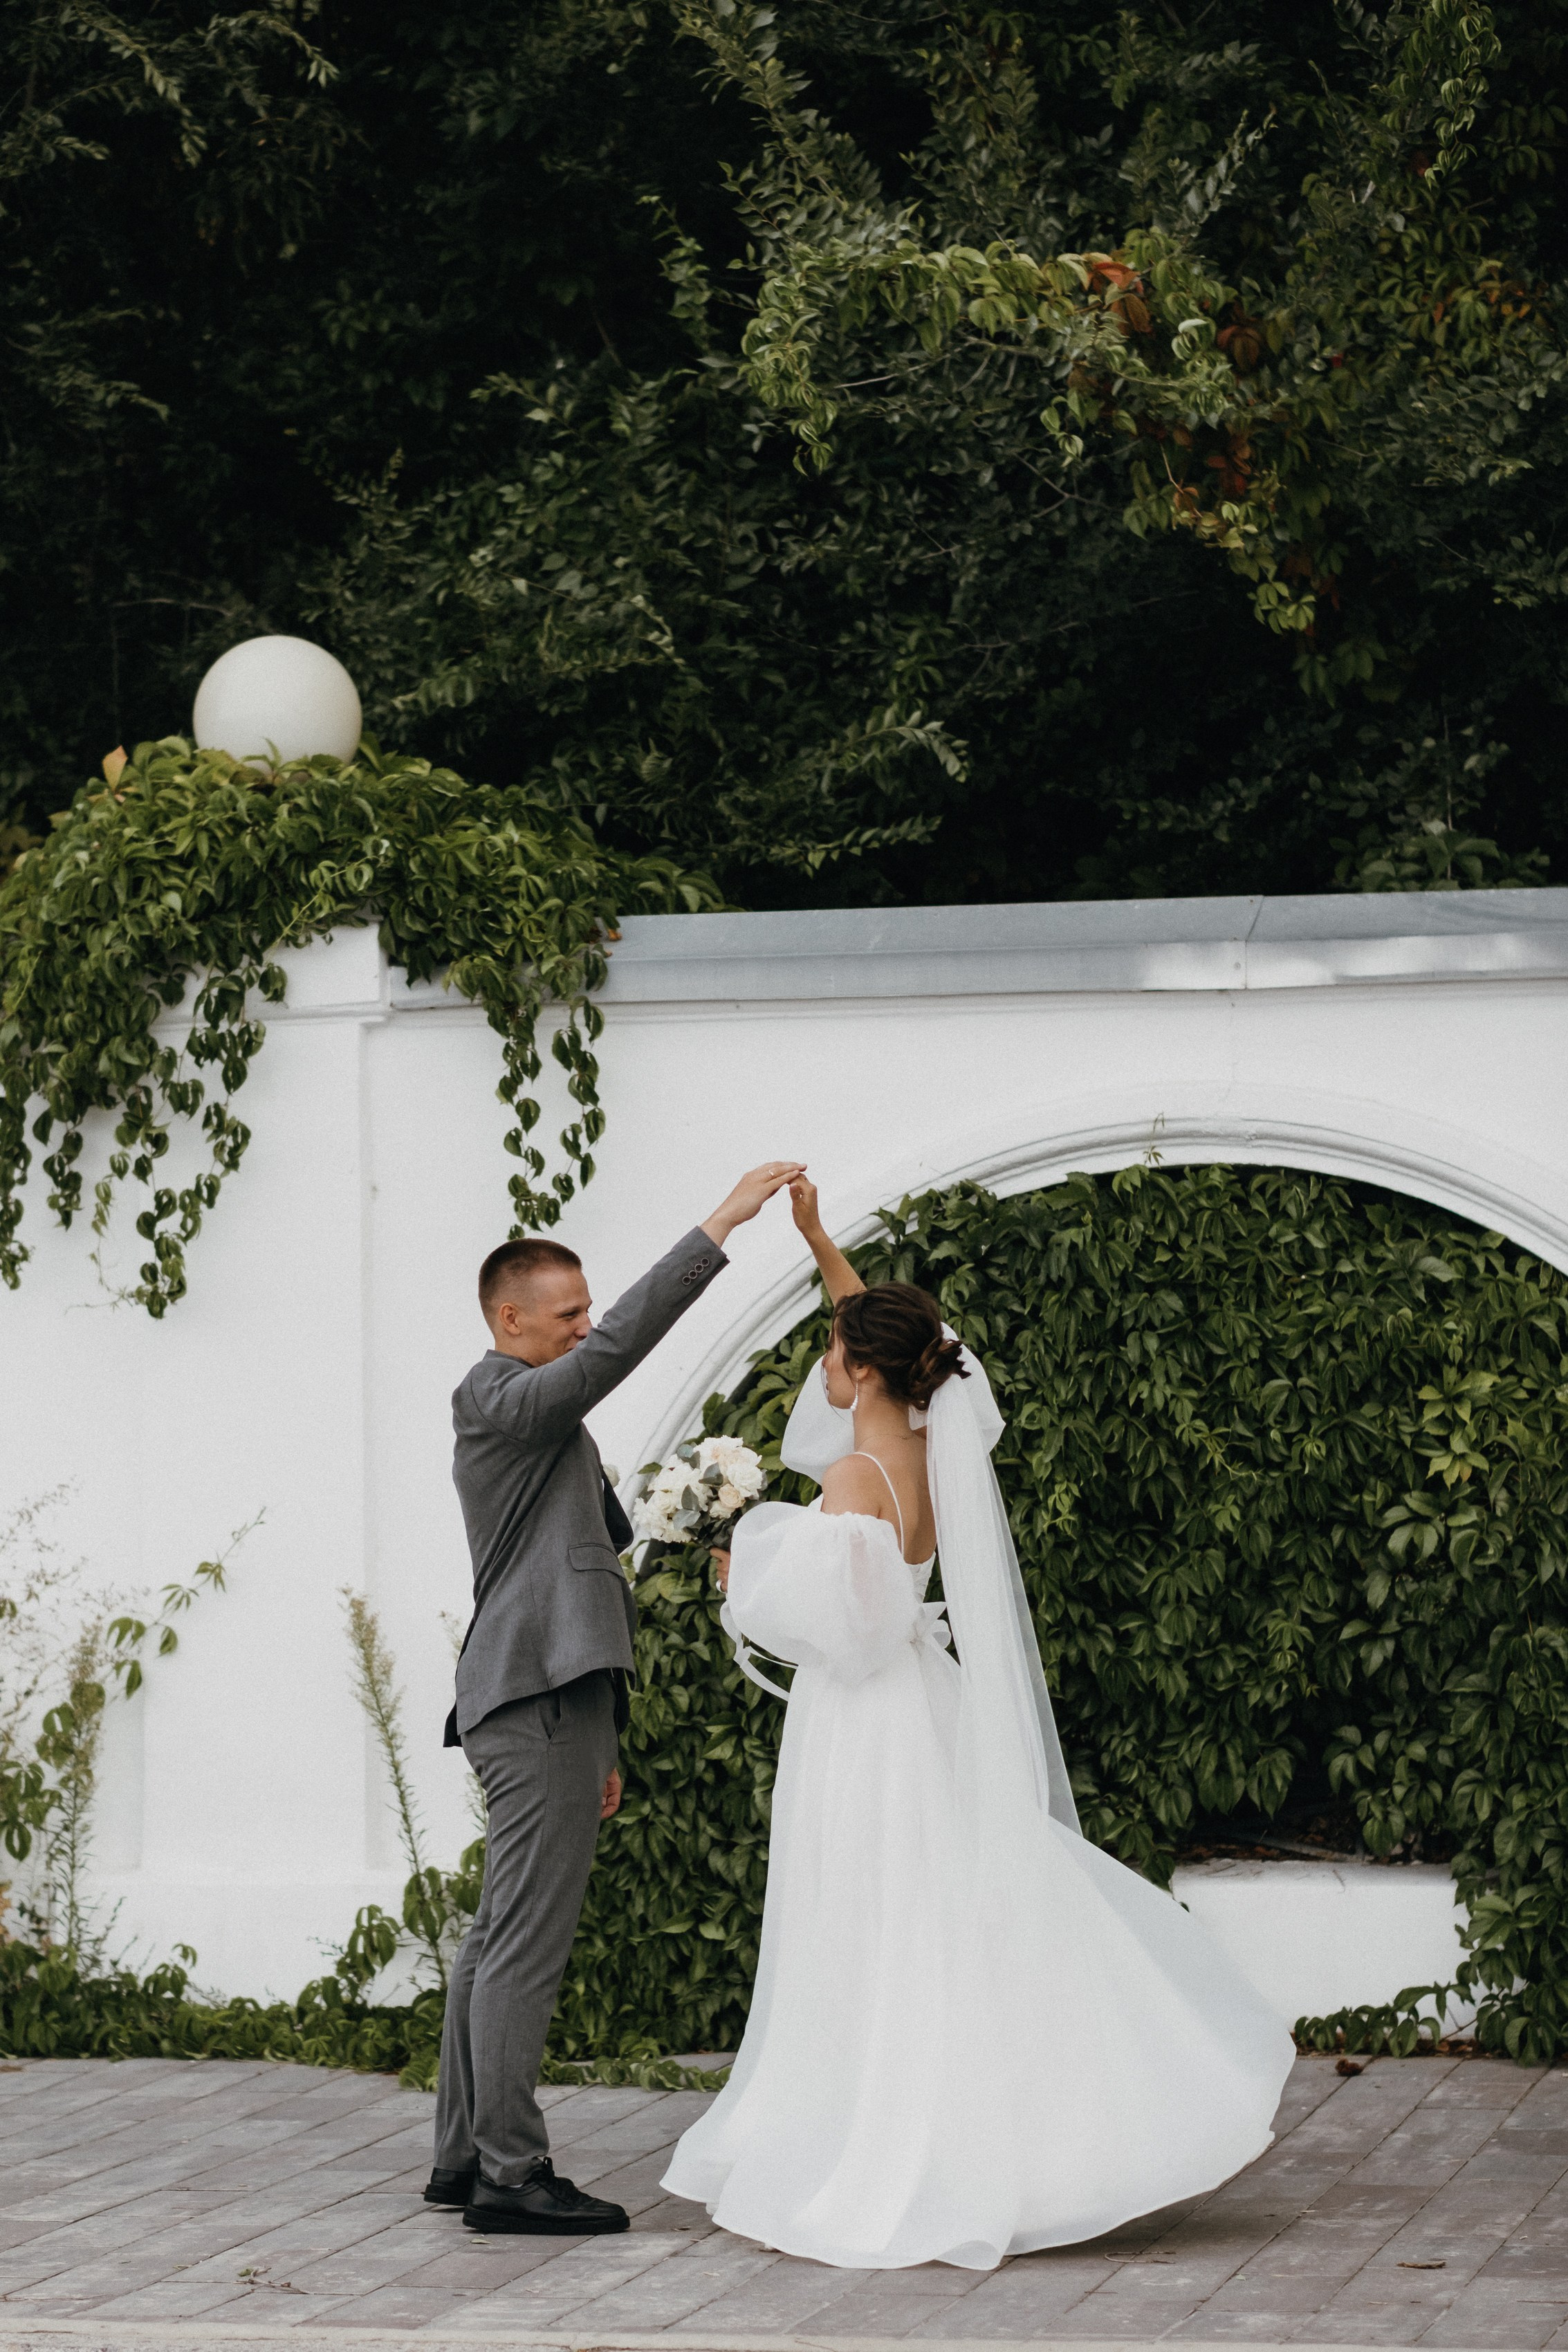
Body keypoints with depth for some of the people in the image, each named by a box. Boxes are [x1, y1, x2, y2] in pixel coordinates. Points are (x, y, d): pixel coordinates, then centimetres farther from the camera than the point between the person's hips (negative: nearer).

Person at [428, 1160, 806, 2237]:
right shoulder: (501, 1403, -9)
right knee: (528, 1943, -10)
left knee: (501, 1938, 12)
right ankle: (511, 2173, -9)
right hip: (539, 1703, -11)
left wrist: (596, 1738, 25)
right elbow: (621, 1345, -25)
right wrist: (724, 1225, -25)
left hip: (546, 1703, 11)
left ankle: (466, 2156, 17)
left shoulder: (539, 1419, 22)